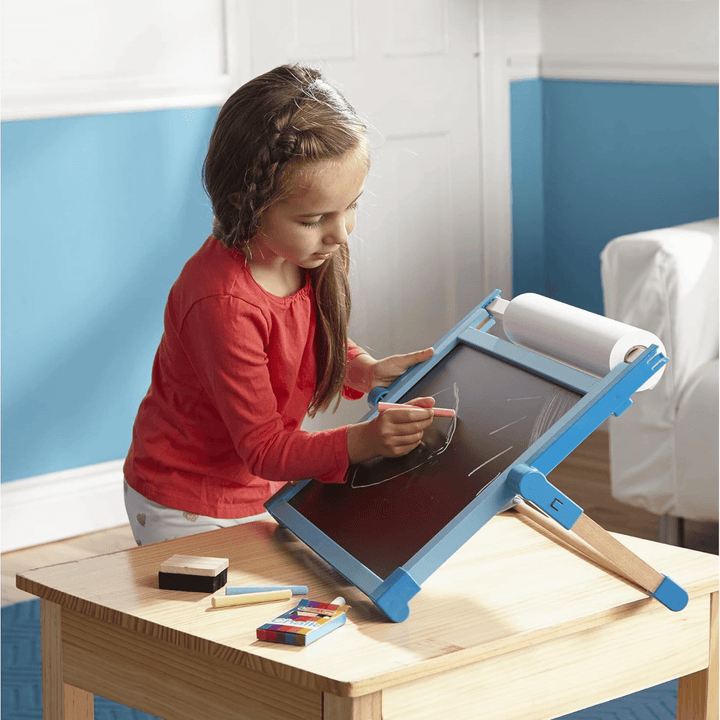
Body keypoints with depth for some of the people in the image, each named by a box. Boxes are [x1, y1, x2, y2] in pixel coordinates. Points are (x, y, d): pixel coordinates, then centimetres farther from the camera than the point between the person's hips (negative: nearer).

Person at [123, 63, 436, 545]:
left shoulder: (312, 251, -10)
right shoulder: (223, 303, -35)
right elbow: (264, 449, -28)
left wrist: (366, 371, -10)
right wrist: (364, 441, -43)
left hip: (269, 488, 7)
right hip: (190, 515, -7)